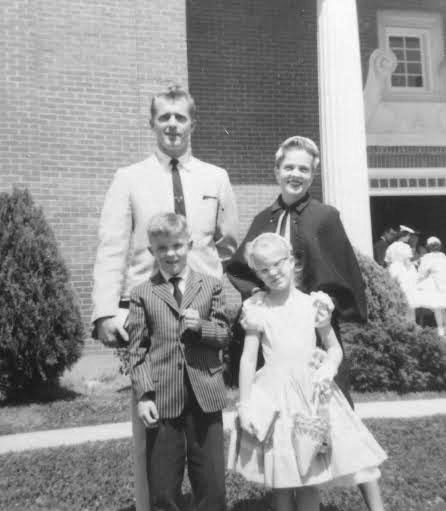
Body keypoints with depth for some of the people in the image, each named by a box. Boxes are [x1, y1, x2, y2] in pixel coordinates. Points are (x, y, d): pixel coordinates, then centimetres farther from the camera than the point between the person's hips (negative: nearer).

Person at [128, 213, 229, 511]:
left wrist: (201, 326, -14)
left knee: (212, 485, 11)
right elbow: (138, 350, 0)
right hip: (162, 399, -1)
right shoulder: (142, 294, 3)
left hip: (206, 396, 1)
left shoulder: (212, 286, 6)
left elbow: (224, 335, 7)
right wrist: (144, 395, -8)